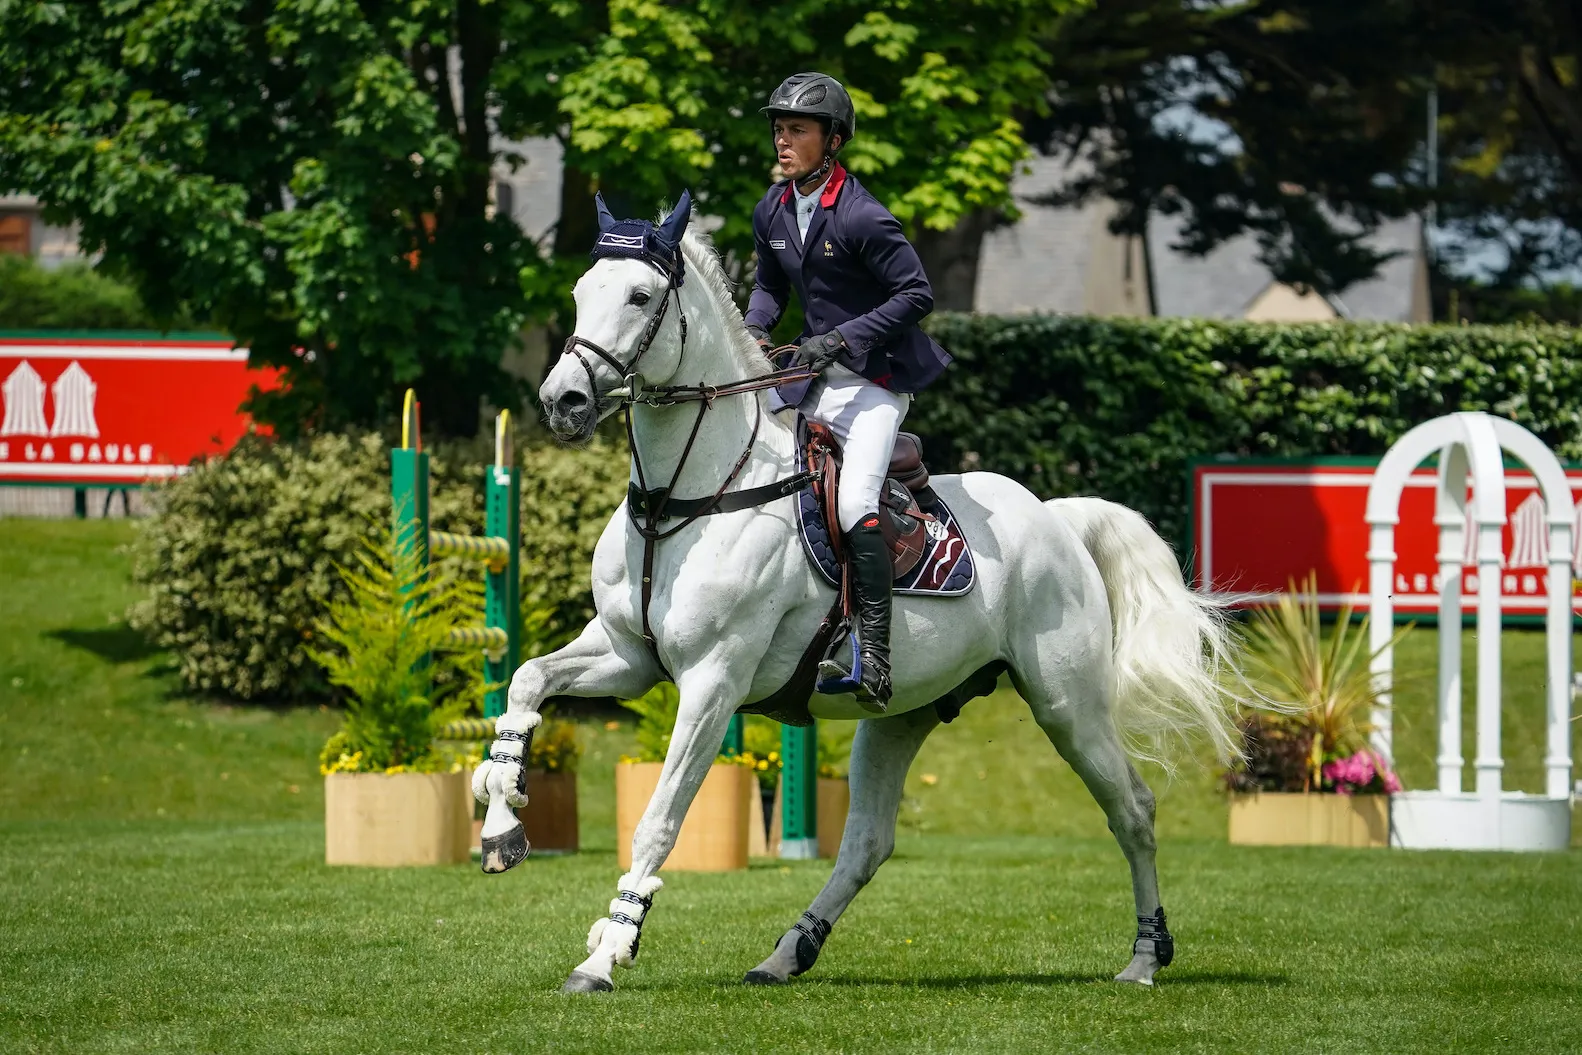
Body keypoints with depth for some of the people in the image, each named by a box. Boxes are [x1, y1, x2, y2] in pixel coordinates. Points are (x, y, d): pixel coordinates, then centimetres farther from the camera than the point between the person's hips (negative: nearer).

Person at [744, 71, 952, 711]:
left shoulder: (861, 217, -18)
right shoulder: (773, 211, 5)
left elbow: (917, 294, -17)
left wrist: (841, 339, -22)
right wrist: (754, 329, 0)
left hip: (874, 377, -8)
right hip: (811, 371, 8)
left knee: (855, 503, -23)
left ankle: (875, 652, -21)